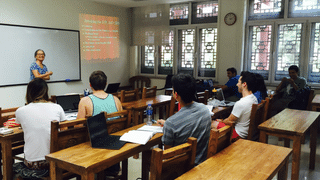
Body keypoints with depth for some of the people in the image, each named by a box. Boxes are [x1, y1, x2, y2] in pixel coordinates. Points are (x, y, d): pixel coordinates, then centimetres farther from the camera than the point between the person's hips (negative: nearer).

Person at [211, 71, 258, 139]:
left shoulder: (240, 104, -33)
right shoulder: (254, 98, -3)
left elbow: (229, 121, -19)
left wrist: (221, 121, 3)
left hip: (240, 135, -9)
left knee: (213, 124, 4)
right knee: (215, 121, 18)